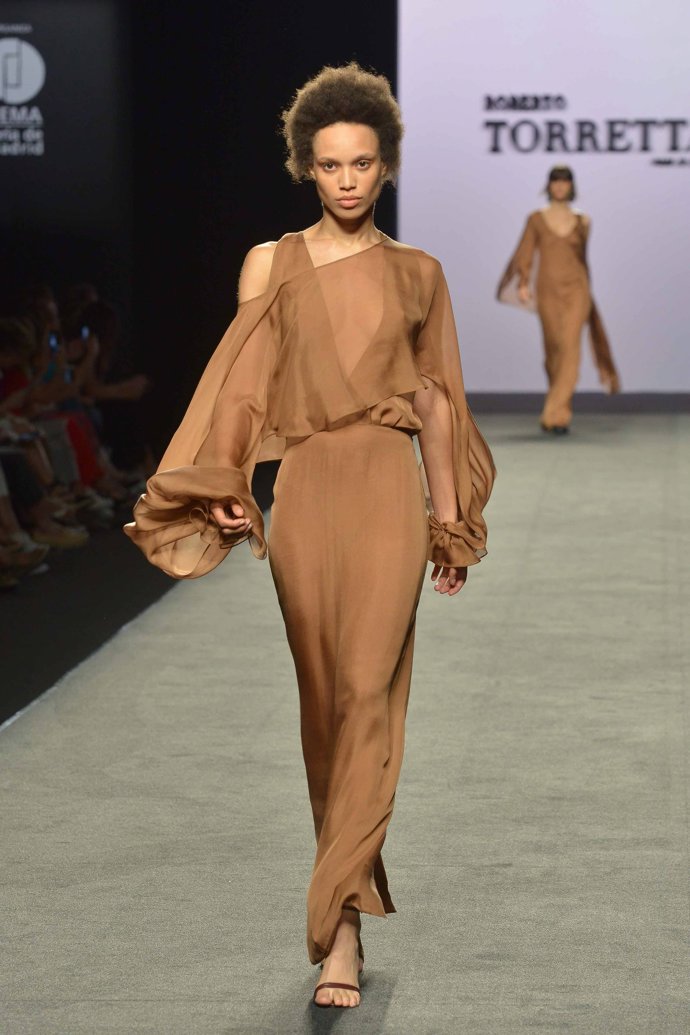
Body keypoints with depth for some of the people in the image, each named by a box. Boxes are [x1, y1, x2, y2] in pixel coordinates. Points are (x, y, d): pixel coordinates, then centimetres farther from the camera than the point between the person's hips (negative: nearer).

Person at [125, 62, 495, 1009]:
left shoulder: (418, 273, 9)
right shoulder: (272, 264, 7)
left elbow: (434, 401, 12)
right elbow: (245, 385, 4)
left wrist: (450, 523, 11)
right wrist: (225, 489, -8)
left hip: (388, 488, -1)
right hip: (305, 488, 1)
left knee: (367, 693, -10)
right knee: (323, 695, 7)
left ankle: (339, 927, -13)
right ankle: (354, 880, 21)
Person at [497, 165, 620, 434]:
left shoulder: (581, 222, 7)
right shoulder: (536, 220, 4)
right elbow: (525, 255, -2)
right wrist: (523, 284, -16)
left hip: (575, 290, 0)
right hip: (547, 291, 0)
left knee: (569, 349, -15)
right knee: (553, 350, 7)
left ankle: (556, 415, -19)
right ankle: (562, 409, 27)